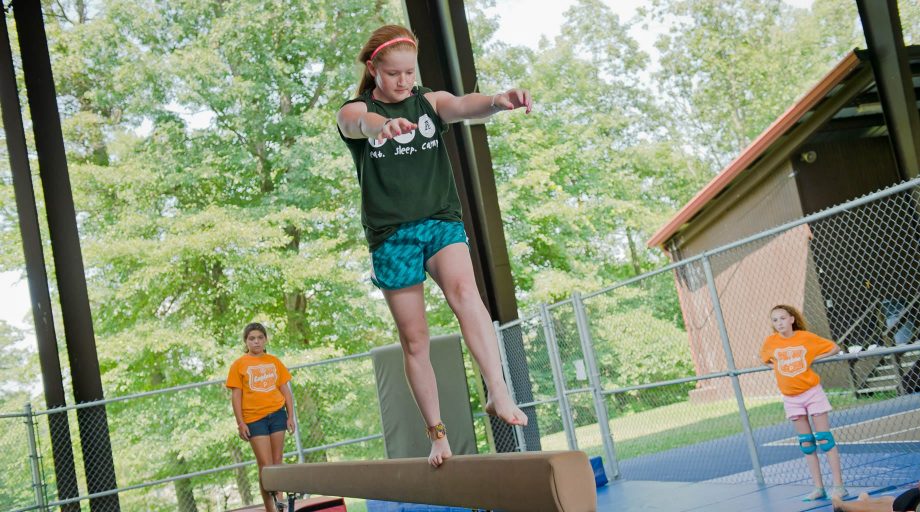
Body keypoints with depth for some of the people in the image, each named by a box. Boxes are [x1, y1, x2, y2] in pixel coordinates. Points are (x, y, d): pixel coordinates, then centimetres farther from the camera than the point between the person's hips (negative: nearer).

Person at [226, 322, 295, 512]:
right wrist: (240, 423, -7)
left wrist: (290, 416, 6)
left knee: (277, 462, 4)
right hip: (254, 418, -3)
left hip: (277, 414, 3)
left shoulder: (274, 361, 9)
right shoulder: (239, 365, 2)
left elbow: (286, 391, 12)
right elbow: (235, 395, 0)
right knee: (265, 466, -5)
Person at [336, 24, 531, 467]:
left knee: (464, 289, -29)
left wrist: (497, 101, -39)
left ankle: (498, 392, -40)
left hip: (441, 220, 1)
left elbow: (463, 106, -15)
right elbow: (361, 123, -25)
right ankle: (438, 434, 12)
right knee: (414, 340, 2)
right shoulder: (355, 112, 1)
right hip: (391, 233, 0)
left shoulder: (430, 102, 8)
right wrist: (385, 124, -51)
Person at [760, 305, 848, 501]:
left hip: (812, 392, -3)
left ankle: (838, 485, 0)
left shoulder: (806, 337, -10)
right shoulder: (771, 341, -4)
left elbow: (834, 348, 0)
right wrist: (777, 366, 0)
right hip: (791, 398, 3)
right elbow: (764, 358, 16)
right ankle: (818, 488, 13)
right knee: (806, 444, 7)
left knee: (824, 438, -4)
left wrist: (813, 358, -8)